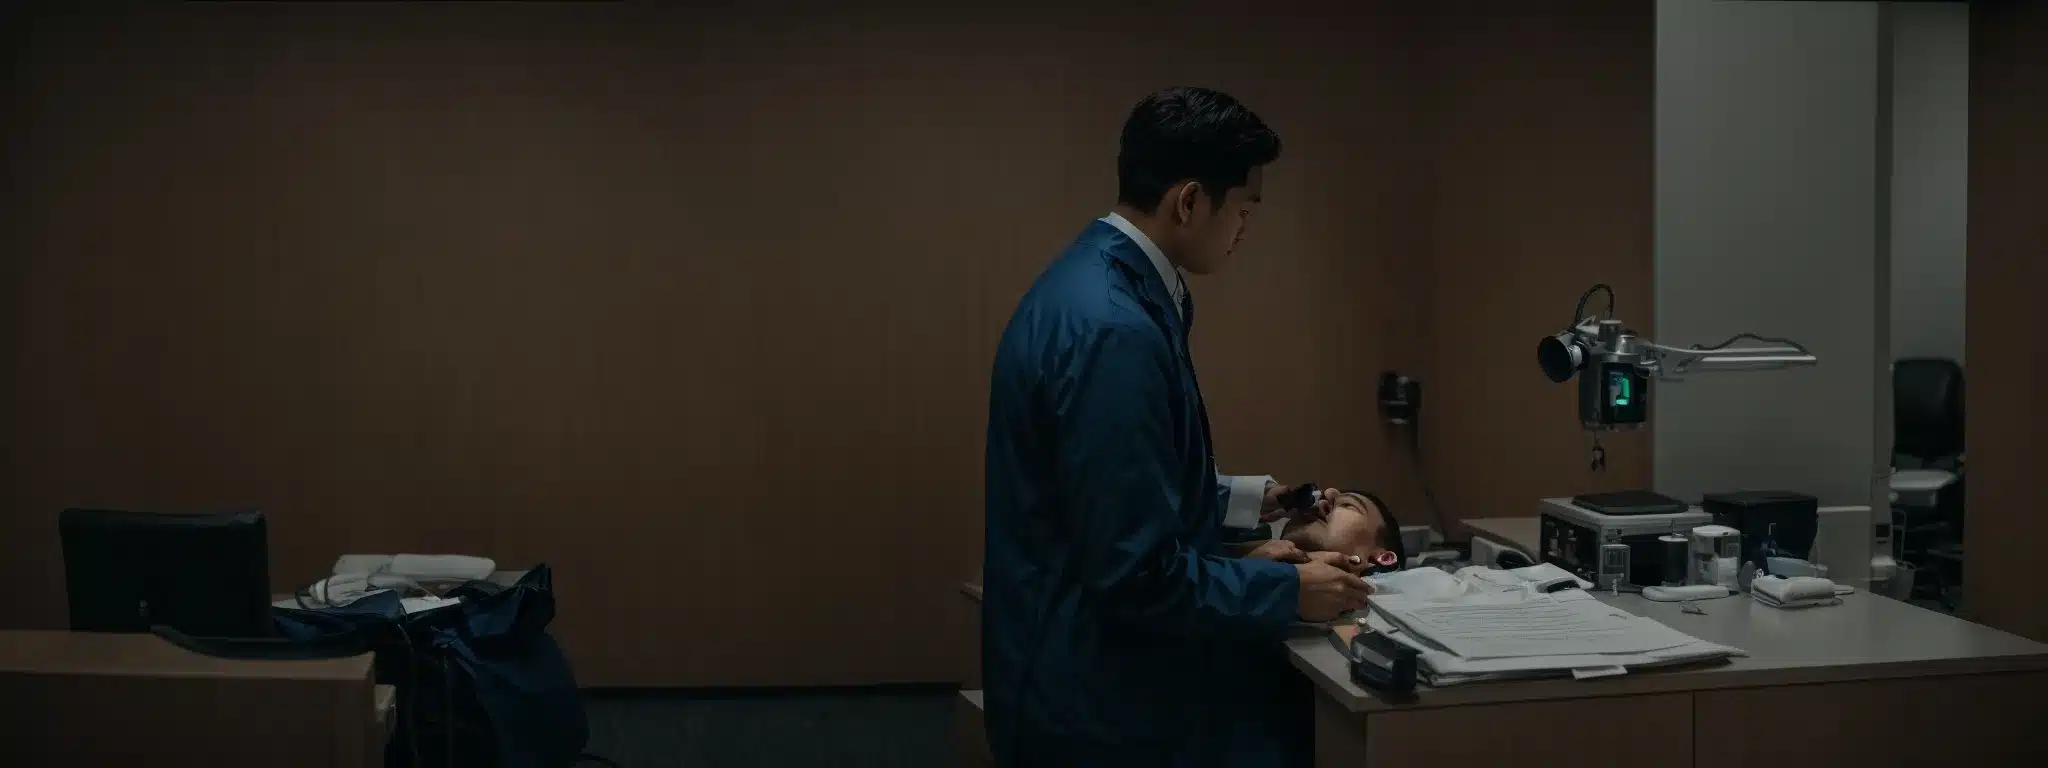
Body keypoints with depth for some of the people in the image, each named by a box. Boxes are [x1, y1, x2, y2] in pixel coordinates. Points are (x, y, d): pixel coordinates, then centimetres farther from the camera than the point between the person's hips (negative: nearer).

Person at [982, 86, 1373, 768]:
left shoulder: (1100, 283, 6)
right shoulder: (1111, 329, -26)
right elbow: (1139, 575, -25)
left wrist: (1248, 500, 18)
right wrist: (1290, 590, -13)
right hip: (1101, 704, -10)